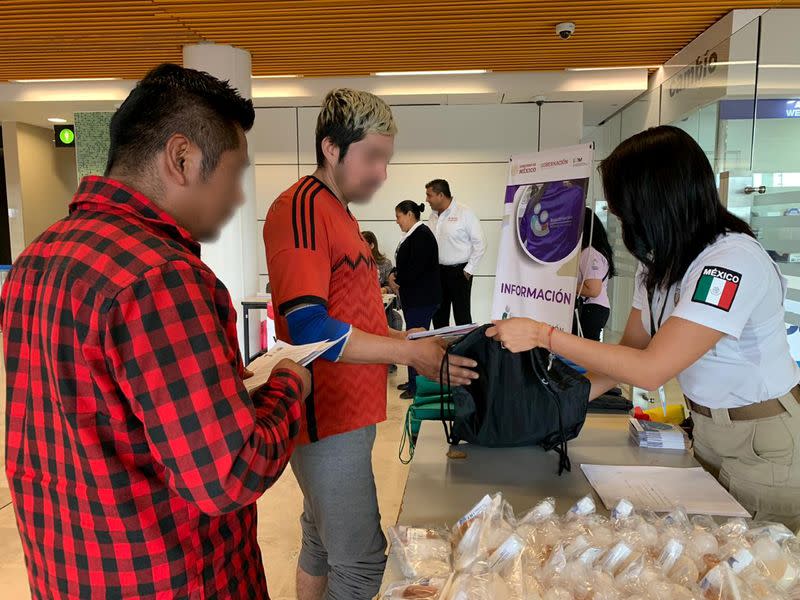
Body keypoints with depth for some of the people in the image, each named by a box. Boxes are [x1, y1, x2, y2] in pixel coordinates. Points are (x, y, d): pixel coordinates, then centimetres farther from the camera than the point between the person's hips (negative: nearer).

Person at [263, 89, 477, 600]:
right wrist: (410, 354, -19)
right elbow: (310, 329, -23)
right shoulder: (302, 208, -16)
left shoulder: (340, 213, 14)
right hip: (329, 417, -10)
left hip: (345, 411, 10)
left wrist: (405, 339, 6)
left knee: (322, 547, 21)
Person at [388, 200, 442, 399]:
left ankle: (416, 387, 2)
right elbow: (405, 264, 21)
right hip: (414, 298, 10)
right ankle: (414, 381, 22)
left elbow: (415, 268, -22)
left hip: (422, 299, -10)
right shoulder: (413, 235, 16)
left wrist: (396, 279, -7)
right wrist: (395, 275, 2)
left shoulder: (422, 235, -15)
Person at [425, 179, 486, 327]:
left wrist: (469, 270, -9)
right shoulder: (433, 217, 10)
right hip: (438, 271, 6)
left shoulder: (464, 213, -9)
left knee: (462, 317, -1)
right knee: (439, 316, 11)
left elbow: (480, 244, -9)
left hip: (459, 271, -6)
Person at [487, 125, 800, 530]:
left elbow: (650, 369, -33)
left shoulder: (733, 261, -29)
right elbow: (631, 348, 3)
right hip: (708, 429, 7)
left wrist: (543, 336, -31)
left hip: (764, 440, -7)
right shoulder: (661, 260, -2)